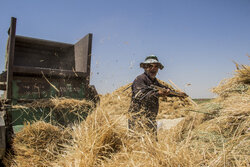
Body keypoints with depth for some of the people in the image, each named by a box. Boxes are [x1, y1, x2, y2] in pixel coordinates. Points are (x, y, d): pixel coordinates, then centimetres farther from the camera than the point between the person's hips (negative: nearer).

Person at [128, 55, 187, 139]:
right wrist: (157, 94, -33)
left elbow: (164, 89, 35)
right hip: (139, 117, -9)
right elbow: (140, 96, -25)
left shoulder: (154, 81, 17)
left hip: (151, 118, 9)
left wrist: (178, 94, 42)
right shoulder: (140, 79, -10)